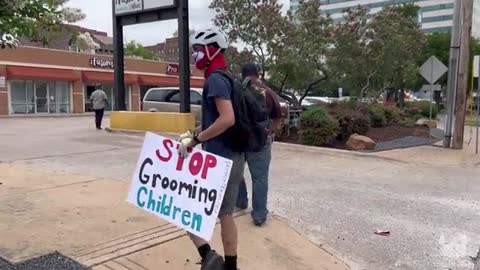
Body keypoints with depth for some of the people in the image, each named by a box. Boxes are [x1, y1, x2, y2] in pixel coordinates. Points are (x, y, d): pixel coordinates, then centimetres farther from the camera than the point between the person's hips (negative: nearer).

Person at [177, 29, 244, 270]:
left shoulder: (215, 79, -14)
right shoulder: (224, 78, 15)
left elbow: (227, 119, -26)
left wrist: (195, 140, -20)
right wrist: (193, 133, 13)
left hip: (218, 158, -9)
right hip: (231, 157, 9)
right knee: (225, 215, 15)